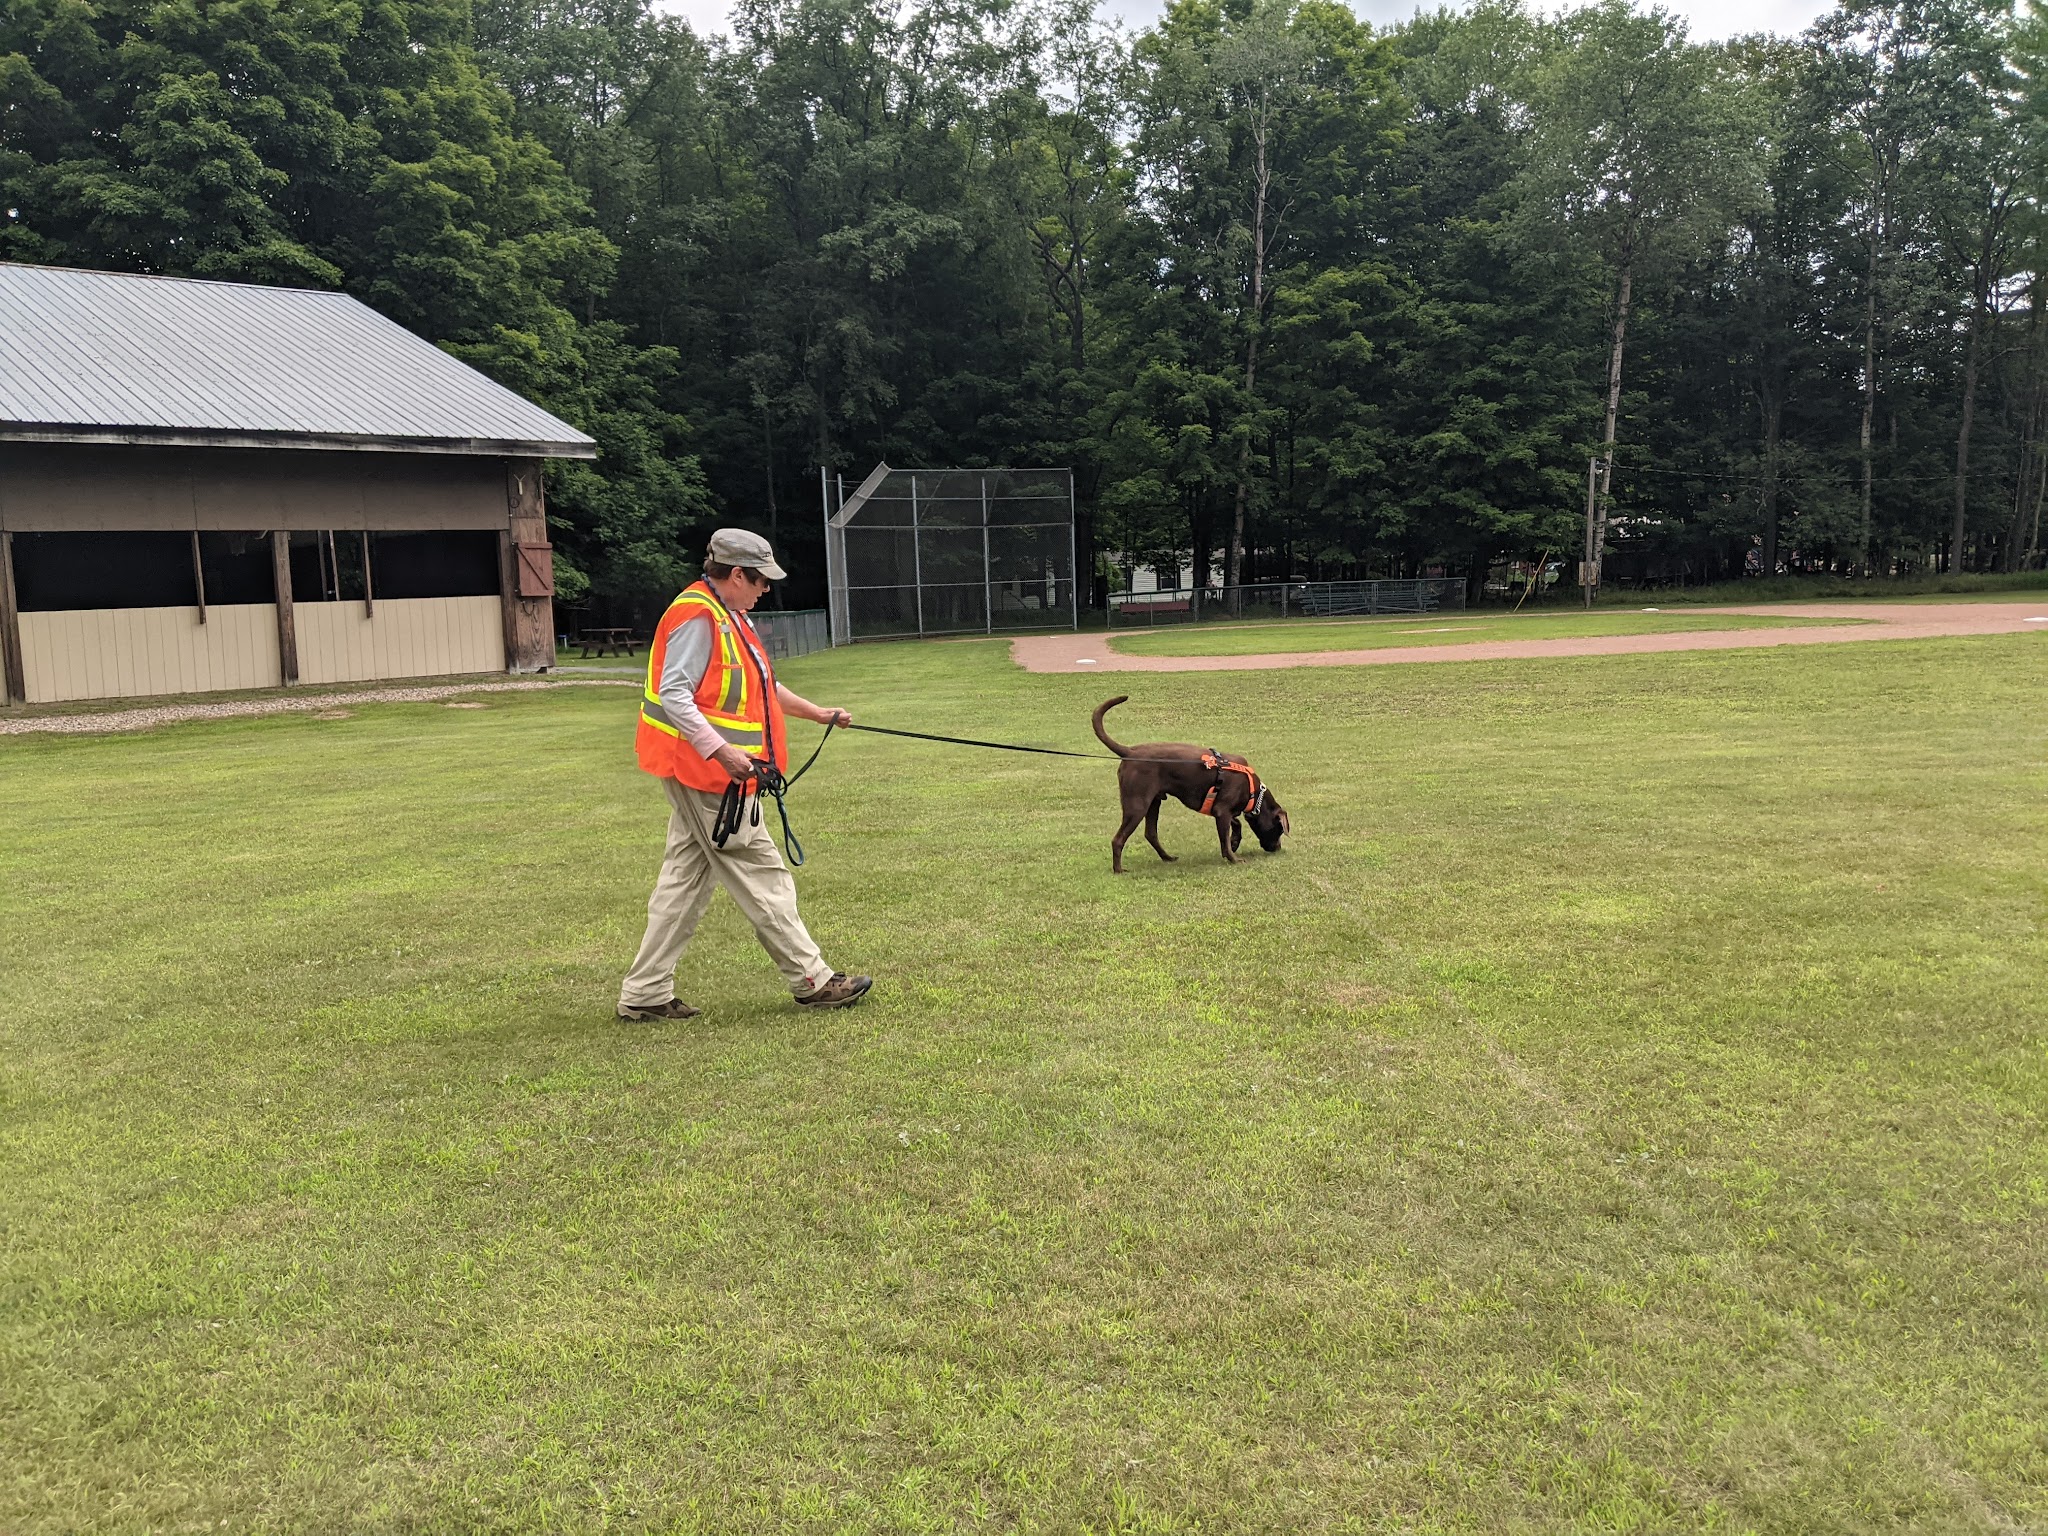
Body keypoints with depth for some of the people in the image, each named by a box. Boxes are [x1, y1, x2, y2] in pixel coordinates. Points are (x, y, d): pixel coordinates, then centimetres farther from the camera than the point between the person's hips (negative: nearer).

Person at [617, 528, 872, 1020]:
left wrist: (817, 713, 29)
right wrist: (721, 750, -30)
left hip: (710, 772, 11)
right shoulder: (697, 617, -16)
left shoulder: (731, 617, 17)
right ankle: (812, 980, 7)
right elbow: (672, 695, -23)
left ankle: (645, 994, 17)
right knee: (761, 875, -2)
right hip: (706, 772, -11)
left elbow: (760, 686, 28)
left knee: (685, 879, 12)